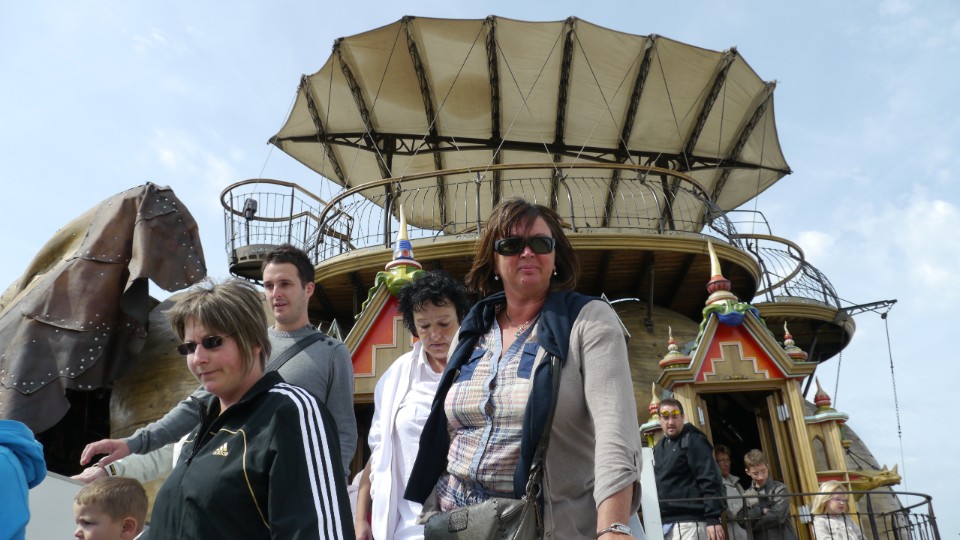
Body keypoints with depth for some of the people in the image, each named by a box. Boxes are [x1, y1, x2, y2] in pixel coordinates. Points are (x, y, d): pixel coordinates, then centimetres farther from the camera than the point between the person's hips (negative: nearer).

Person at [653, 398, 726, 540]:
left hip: (688, 522, -8)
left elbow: (710, 481, -13)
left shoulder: (692, 440, -5)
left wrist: (713, 519, -20)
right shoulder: (658, 447, 17)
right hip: (665, 523, 8)